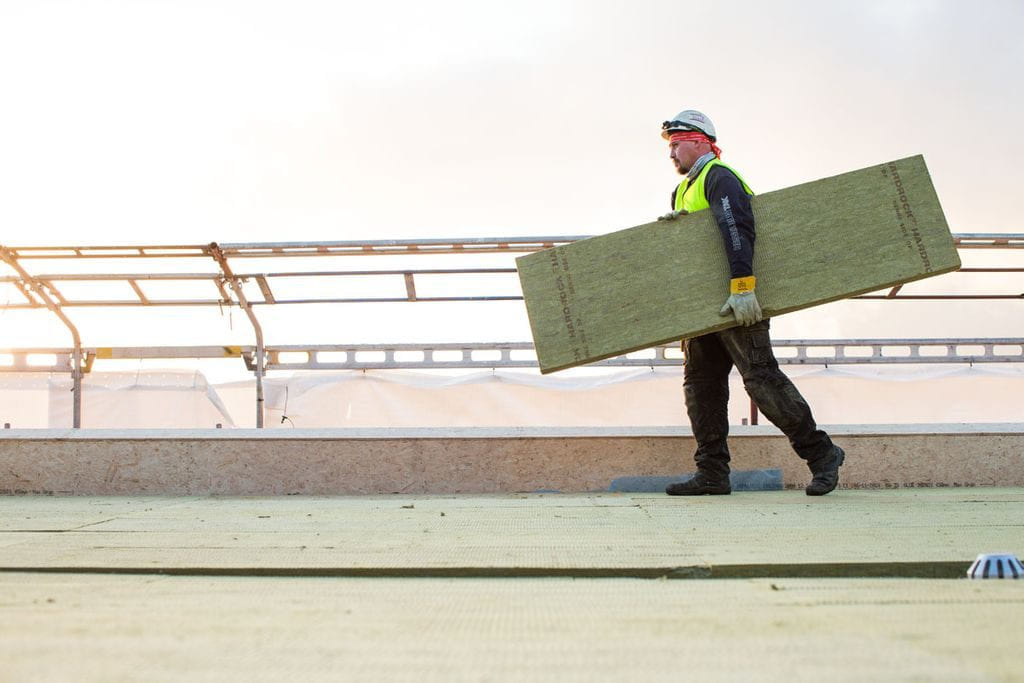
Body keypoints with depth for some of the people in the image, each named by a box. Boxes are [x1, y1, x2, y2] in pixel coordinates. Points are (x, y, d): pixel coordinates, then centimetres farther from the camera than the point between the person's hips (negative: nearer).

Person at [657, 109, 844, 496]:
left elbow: (737, 231, -25)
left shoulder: (719, 178, -9)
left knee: (761, 377, -13)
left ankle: (821, 453, -5)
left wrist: (741, 287, -34)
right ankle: (712, 474, 7)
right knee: (700, 383, 6)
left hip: (737, 305, -10)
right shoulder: (683, 191, 22)